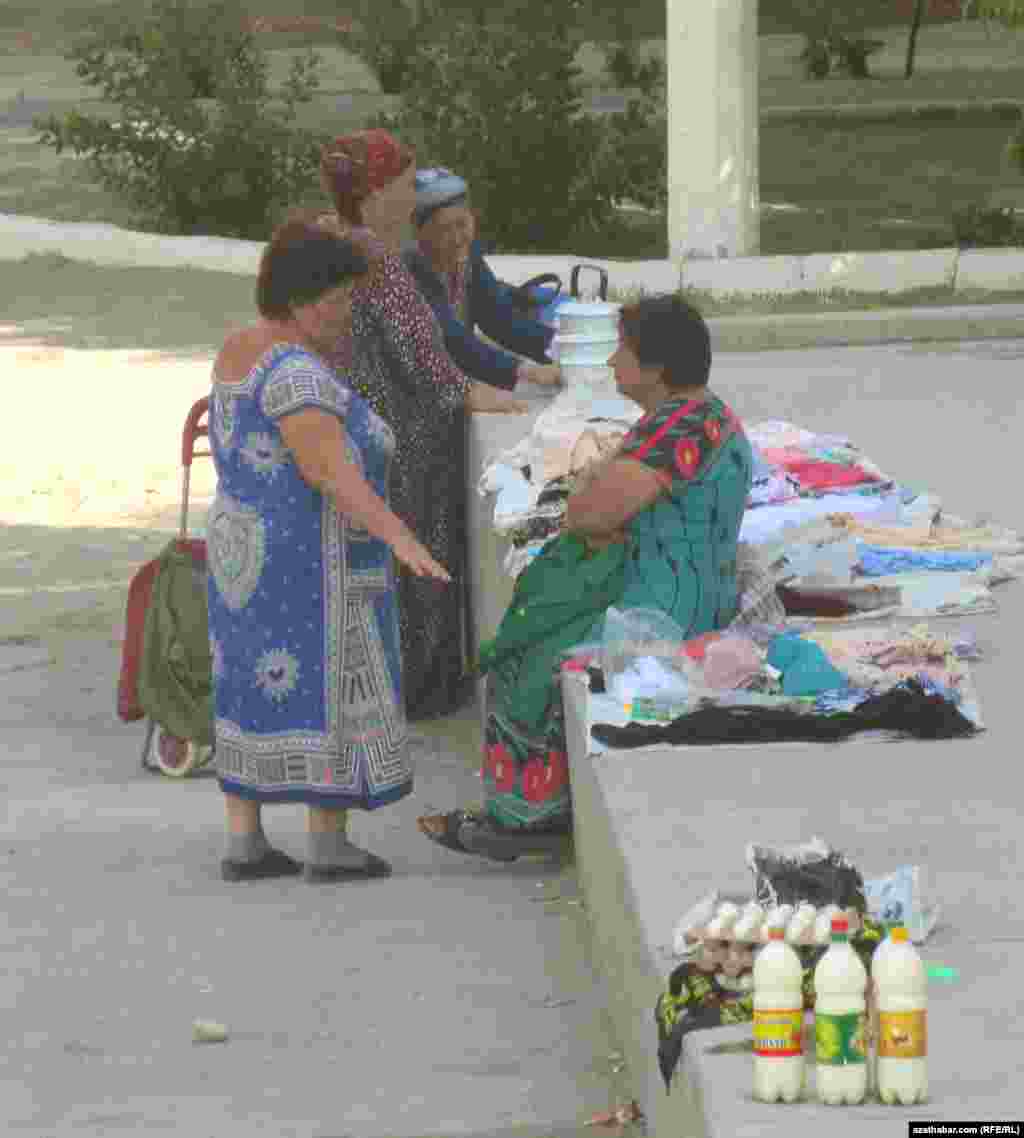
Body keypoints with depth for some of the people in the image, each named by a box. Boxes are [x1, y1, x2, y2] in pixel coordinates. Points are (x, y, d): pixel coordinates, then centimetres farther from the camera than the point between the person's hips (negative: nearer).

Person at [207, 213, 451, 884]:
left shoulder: (241, 350, 5)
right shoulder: (296, 372, -23)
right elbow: (332, 468, -32)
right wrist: (401, 539, -39)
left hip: (245, 554, 9)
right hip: (311, 570, -9)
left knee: (256, 691, 13)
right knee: (328, 694, 2)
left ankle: (244, 844, 14)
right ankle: (329, 847, 7)